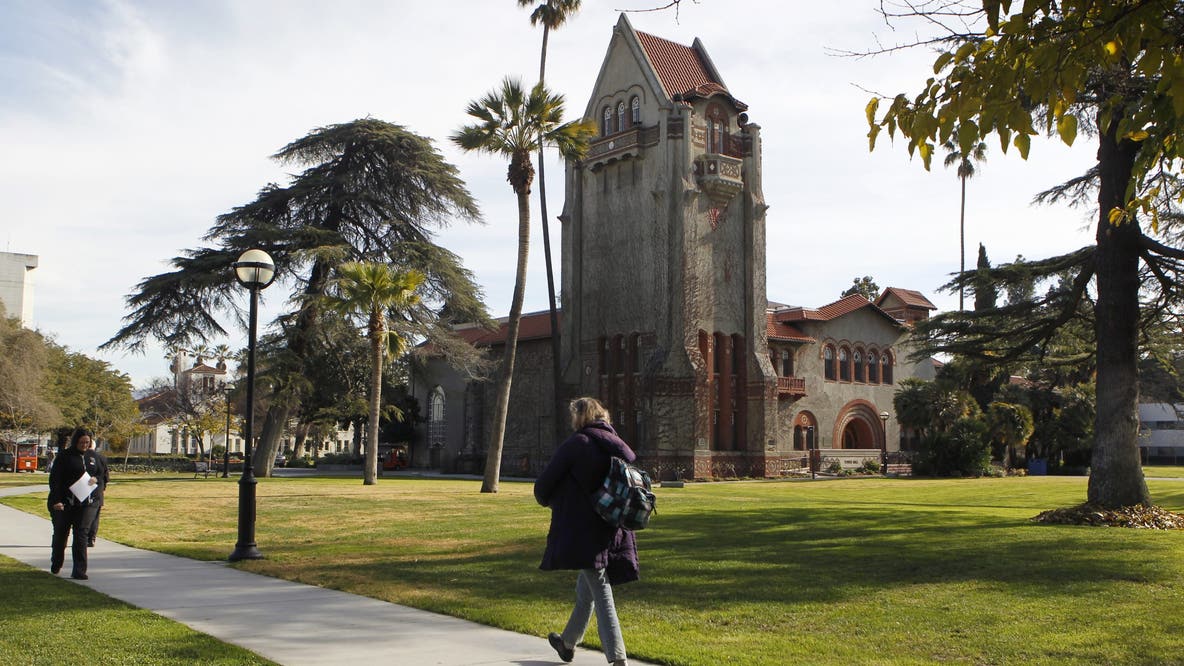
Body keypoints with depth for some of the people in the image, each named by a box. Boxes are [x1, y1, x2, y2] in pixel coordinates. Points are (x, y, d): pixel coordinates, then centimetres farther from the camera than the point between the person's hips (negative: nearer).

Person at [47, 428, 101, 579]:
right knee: (61, 534, 13)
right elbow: (54, 479, -7)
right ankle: (56, 564, 35)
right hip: (63, 504, -2)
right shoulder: (64, 456, -4)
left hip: (86, 503, 2)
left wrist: (95, 479, -4)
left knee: (81, 536, -5)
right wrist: (56, 500, -16)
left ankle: (79, 571, -6)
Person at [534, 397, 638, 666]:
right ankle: (568, 642, 38)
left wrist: (549, 501, 16)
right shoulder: (618, 445, 10)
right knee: (585, 590, 21)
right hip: (613, 531, 7)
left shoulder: (576, 443, -9)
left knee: (601, 593, -6)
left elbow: (543, 485, -5)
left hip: (583, 530, -7)